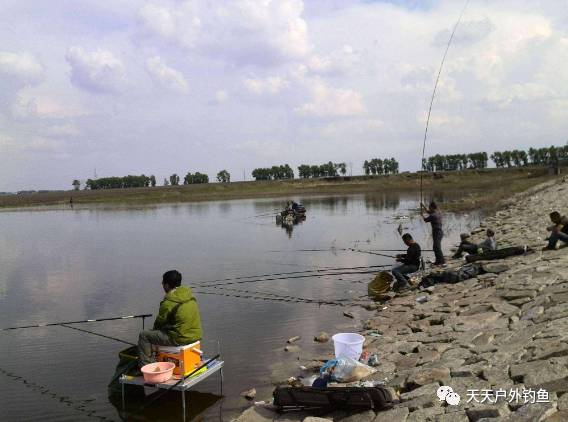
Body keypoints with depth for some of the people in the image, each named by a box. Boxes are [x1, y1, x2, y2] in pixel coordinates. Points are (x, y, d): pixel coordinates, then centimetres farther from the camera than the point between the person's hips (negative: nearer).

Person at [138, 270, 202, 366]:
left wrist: (155, 328, 19)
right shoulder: (190, 296, 5)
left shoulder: (169, 302, -19)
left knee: (144, 335, 3)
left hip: (180, 338, -8)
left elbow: (160, 322, -5)